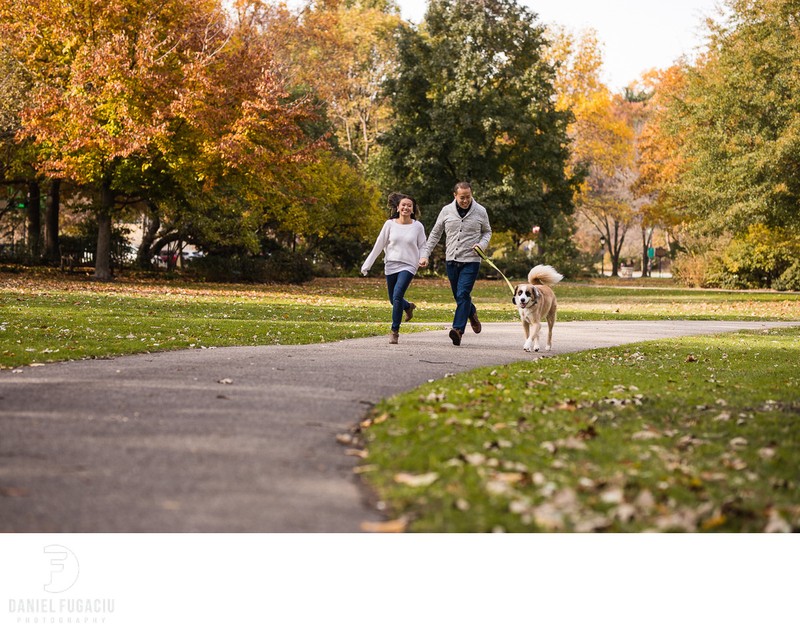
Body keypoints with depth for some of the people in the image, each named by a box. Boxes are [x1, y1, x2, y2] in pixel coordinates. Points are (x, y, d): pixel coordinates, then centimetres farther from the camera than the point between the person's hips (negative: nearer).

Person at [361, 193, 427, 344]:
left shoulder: (418, 226, -2)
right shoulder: (390, 224, 1)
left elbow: (422, 247, 7)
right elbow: (379, 245, 6)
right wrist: (367, 265, 6)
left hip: (408, 266, -3)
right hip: (391, 266, 3)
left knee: (397, 296, -19)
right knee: (393, 300, 13)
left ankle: (395, 331, -9)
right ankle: (408, 307, 49)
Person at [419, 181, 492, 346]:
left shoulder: (480, 212, -1)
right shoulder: (447, 211, 3)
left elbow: (487, 232, 14)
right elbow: (435, 234, 11)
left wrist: (482, 245, -7)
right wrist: (425, 255, 5)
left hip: (471, 260, -3)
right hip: (451, 260, 3)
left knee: (463, 294, -15)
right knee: (459, 296, 12)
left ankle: (458, 329, -19)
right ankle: (472, 313, 41)